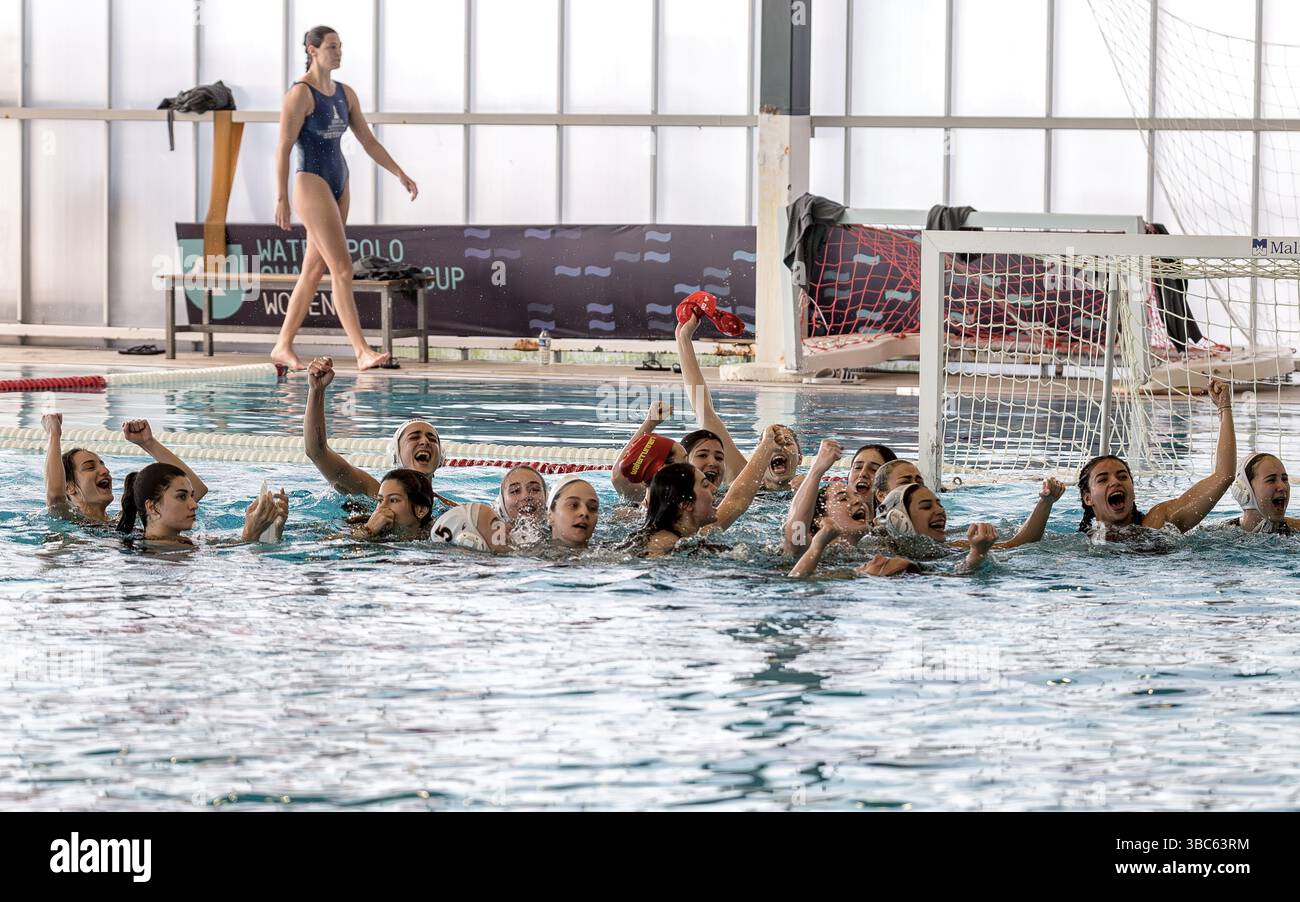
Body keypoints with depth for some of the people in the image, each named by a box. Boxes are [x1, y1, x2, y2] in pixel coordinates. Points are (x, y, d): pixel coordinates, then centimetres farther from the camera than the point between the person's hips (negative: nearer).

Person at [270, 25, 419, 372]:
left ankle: (283, 347, 17)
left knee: (314, 271, 10)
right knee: (343, 269, -14)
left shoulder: (345, 94, 12)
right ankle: (362, 352, -16)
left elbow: (368, 141, 15)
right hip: (311, 184, -8)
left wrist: (400, 174, 5)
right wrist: (281, 199, -17)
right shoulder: (300, 94, -11)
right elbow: (283, 149, -13)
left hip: (339, 186, 8)